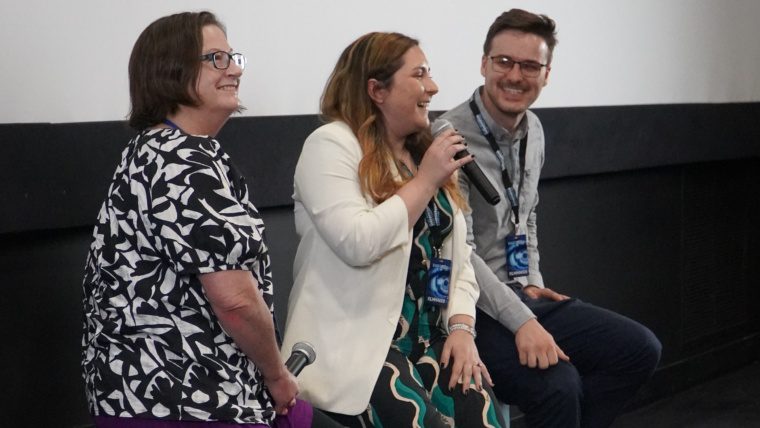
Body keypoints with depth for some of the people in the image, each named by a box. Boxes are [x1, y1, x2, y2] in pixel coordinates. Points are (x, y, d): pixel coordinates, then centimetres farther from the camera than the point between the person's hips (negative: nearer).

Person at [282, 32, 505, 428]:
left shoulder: (426, 151, 16)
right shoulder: (332, 145, -7)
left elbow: (456, 255, 13)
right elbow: (357, 243, -21)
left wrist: (462, 329, -3)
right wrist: (425, 181, -12)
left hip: (430, 338, 6)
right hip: (355, 344, -6)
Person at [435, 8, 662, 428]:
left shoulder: (533, 130, 10)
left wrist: (532, 282, 11)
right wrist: (521, 322, -27)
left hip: (520, 295, 9)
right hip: (471, 308, -8)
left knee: (640, 349, 2)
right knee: (556, 383, -31)